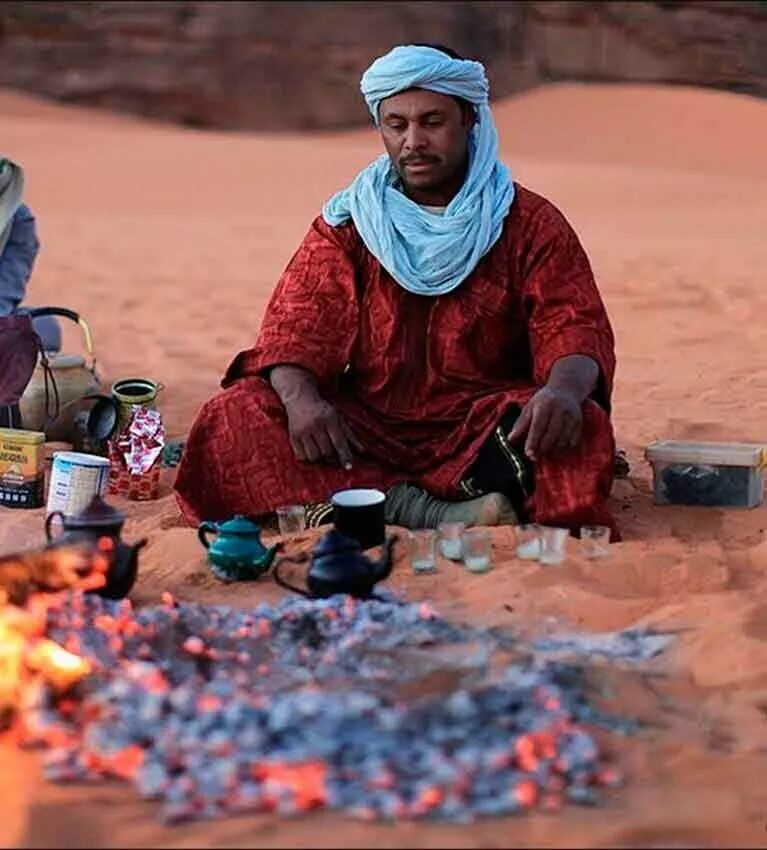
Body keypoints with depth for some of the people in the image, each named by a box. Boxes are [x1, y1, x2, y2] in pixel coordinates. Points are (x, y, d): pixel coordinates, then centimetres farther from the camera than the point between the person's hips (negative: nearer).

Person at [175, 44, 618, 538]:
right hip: (369, 429, 2)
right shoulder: (347, 223, 8)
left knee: (581, 424, -32)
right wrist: (300, 397, -25)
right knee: (236, 415, -23)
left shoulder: (531, 224, 4)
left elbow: (575, 329, -8)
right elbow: (297, 329, -1)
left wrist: (564, 390, -33)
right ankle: (429, 513, -36)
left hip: (484, 432, -2)